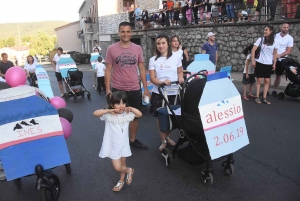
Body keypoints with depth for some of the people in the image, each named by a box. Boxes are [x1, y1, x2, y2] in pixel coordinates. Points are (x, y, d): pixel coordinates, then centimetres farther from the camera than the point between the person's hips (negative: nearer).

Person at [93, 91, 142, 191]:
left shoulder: (127, 114, -7)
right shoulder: (108, 115, -16)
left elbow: (140, 114, -9)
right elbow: (95, 113, -28)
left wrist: (131, 109, -23)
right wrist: (109, 111, -35)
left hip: (123, 144, 3)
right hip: (113, 146, -2)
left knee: (123, 164, 20)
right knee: (118, 167, 0)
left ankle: (121, 181, 45)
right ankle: (129, 170, 32)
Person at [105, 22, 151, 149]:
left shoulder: (138, 49, 2)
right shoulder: (111, 49, -4)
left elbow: (142, 69, 6)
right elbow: (108, 70, -2)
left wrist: (145, 88, 3)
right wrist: (108, 89, -7)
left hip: (134, 89, 3)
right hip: (118, 89, -2)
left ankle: (133, 139, 31)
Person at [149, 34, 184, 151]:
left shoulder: (176, 58, 2)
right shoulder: (153, 60, -1)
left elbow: (180, 72, 14)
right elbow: (152, 78, -4)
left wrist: (181, 78, -9)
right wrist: (162, 82, -22)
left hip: (173, 93, 1)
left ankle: (167, 137, 35)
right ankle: (163, 141, 21)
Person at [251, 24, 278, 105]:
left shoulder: (275, 41, -1)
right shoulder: (260, 39, -5)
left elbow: (275, 54, 4)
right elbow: (253, 50, -7)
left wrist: (274, 64, 1)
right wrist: (253, 60, -13)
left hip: (269, 64, 2)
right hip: (260, 63, -2)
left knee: (267, 81, 5)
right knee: (259, 80, 4)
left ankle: (264, 98, 13)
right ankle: (257, 97, 12)